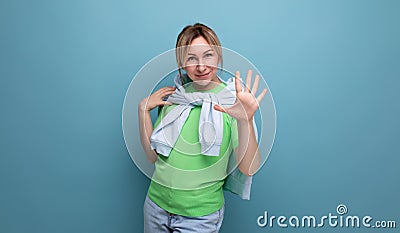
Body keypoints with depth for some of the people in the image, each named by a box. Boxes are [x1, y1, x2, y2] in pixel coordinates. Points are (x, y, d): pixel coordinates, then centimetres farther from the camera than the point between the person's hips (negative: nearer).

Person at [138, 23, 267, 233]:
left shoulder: (233, 101, -12)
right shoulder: (173, 96, -1)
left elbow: (248, 169, -19)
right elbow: (153, 156, 0)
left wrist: (245, 121, -34)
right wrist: (143, 109, -9)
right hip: (156, 204, 4)